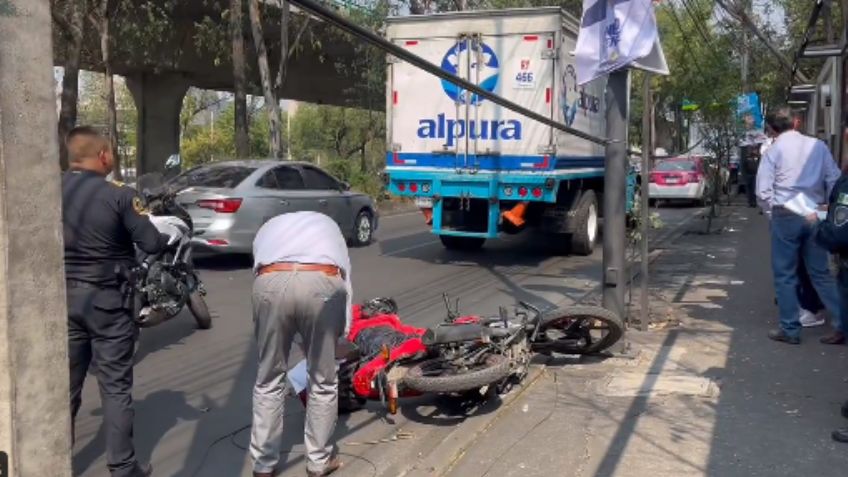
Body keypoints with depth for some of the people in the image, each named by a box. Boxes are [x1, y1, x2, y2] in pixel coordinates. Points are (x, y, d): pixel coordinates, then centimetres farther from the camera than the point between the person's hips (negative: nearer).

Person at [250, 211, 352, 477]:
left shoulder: (268, 229, 40)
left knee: (269, 380, 18)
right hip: (322, 283, -1)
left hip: (271, 283, 1)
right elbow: (344, 279, 30)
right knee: (323, 382, 17)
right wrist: (340, 333, 36)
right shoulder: (328, 226, 39)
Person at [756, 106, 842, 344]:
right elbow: (834, 181, 3)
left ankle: (790, 330, 11)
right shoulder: (818, 145, 5)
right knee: (820, 273, 13)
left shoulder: (774, 150, -4)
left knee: (785, 275, 7)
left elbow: (763, 191, -9)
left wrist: (772, 214, 6)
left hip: (785, 216, -3)